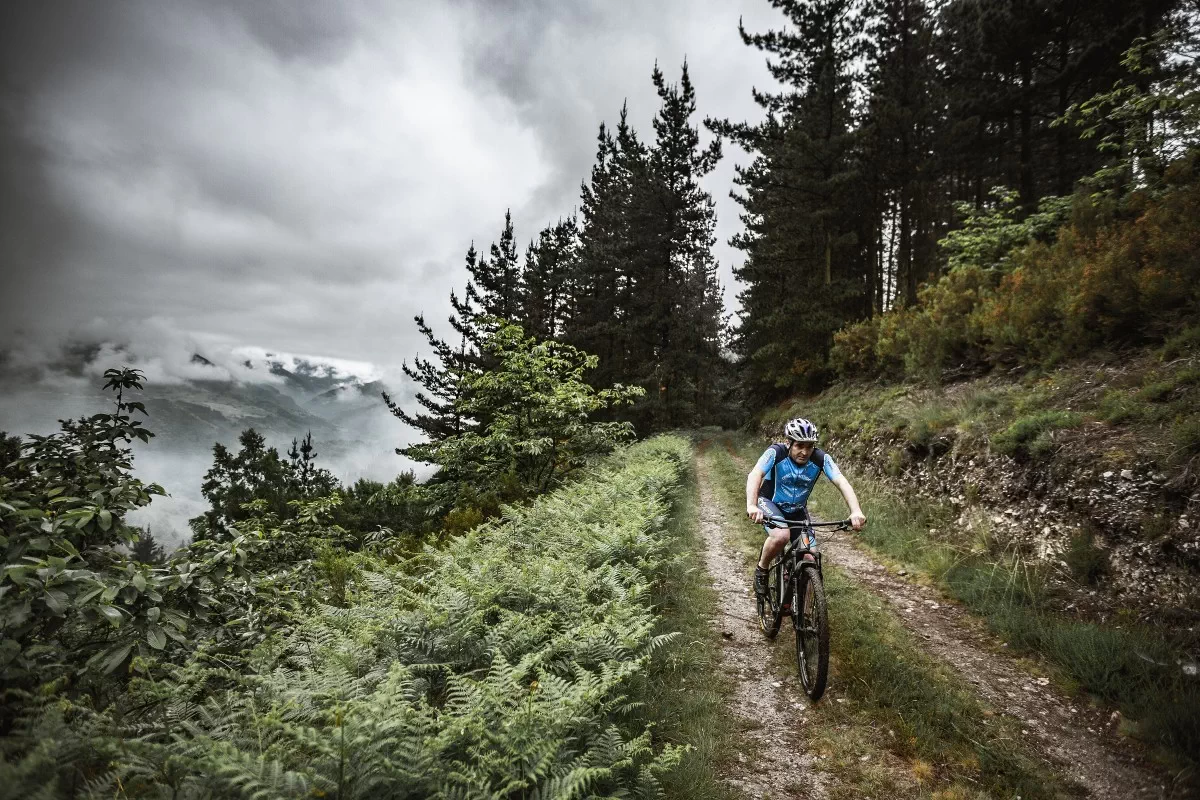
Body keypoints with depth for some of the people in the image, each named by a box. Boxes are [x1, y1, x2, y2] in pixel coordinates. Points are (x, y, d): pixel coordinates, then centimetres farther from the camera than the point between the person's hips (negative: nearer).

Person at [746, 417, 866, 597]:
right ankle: (761, 570, -5)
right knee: (782, 536, -34)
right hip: (770, 503, -3)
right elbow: (755, 475, -41)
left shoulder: (821, 458, -20)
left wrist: (856, 512, -48)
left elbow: (842, 482, -30)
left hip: (797, 510, 4)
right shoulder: (776, 453, -27)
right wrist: (752, 505, -59)